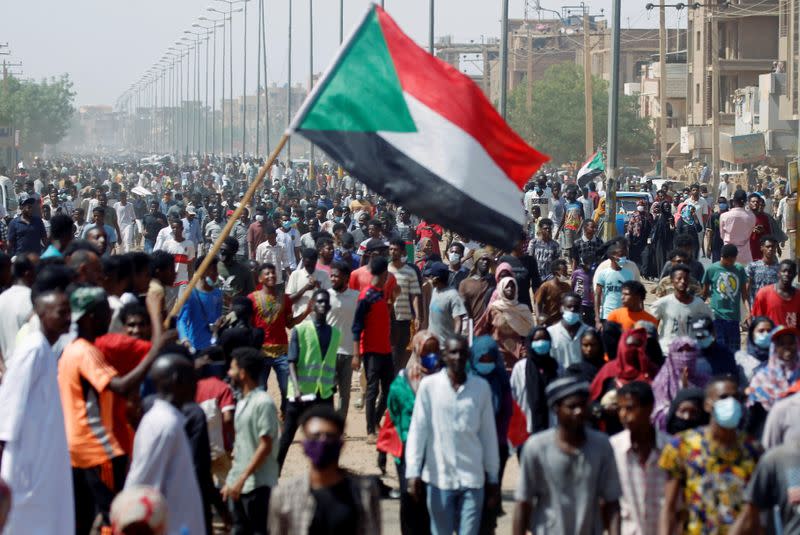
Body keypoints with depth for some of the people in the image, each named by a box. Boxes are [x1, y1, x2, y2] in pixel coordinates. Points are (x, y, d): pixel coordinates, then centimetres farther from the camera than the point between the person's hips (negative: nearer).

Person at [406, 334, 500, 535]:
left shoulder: (481, 387, 3)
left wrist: (493, 479, 10)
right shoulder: (429, 385, -2)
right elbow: (417, 431, -1)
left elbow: (489, 435, 7)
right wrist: (413, 472, -8)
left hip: (472, 479, 1)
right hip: (439, 477, -1)